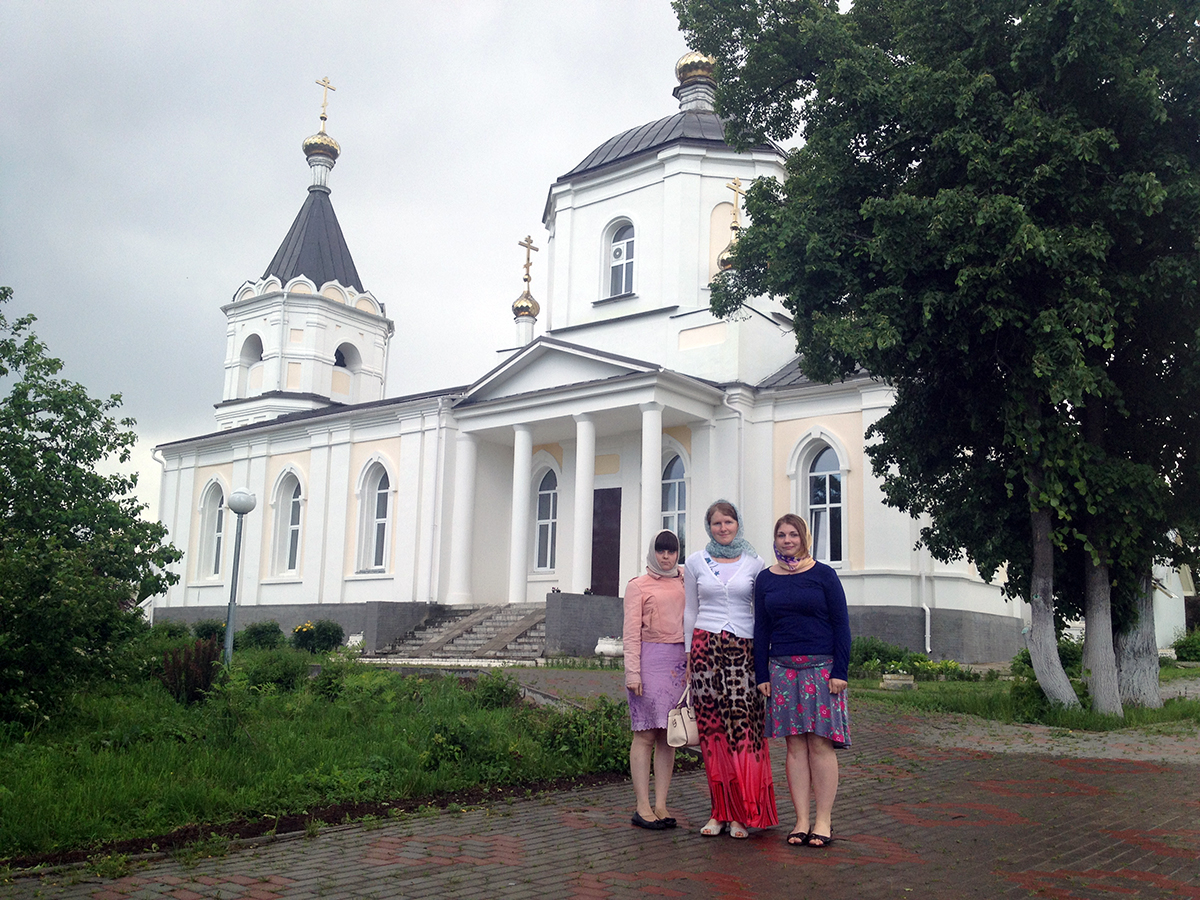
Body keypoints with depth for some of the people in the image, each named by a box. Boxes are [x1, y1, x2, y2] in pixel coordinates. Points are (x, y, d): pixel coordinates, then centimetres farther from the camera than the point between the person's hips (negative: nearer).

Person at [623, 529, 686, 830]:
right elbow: (631, 632, -1)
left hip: (679, 661, 4)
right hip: (650, 658, -4)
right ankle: (643, 808, 0)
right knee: (646, 734, -4)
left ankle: (660, 806, 9)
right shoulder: (638, 586, 4)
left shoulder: (684, 583, 16)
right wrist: (632, 671, -10)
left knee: (669, 735, 4)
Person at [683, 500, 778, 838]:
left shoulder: (754, 564, 8)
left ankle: (742, 813, -2)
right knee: (712, 727, -1)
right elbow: (690, 612, 14)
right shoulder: (695, 563, 10)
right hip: (706, 646, 1)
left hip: (743, 649, -1)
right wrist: (688, 655, 10)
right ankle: (720, 810, 8)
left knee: (742, 723, -9)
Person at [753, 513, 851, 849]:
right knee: (795, 746, 4)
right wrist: (762, 675, 6)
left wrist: (840, 671, -6)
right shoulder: (765, 579, 9)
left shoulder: (823, 574, 1)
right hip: (782, 669, 3)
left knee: (820, 745, -3)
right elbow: (761, 629, 12)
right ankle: (801, 820, 9)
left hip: (821, 668, -3)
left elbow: (841, 624, 0)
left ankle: (824, 821, 6)